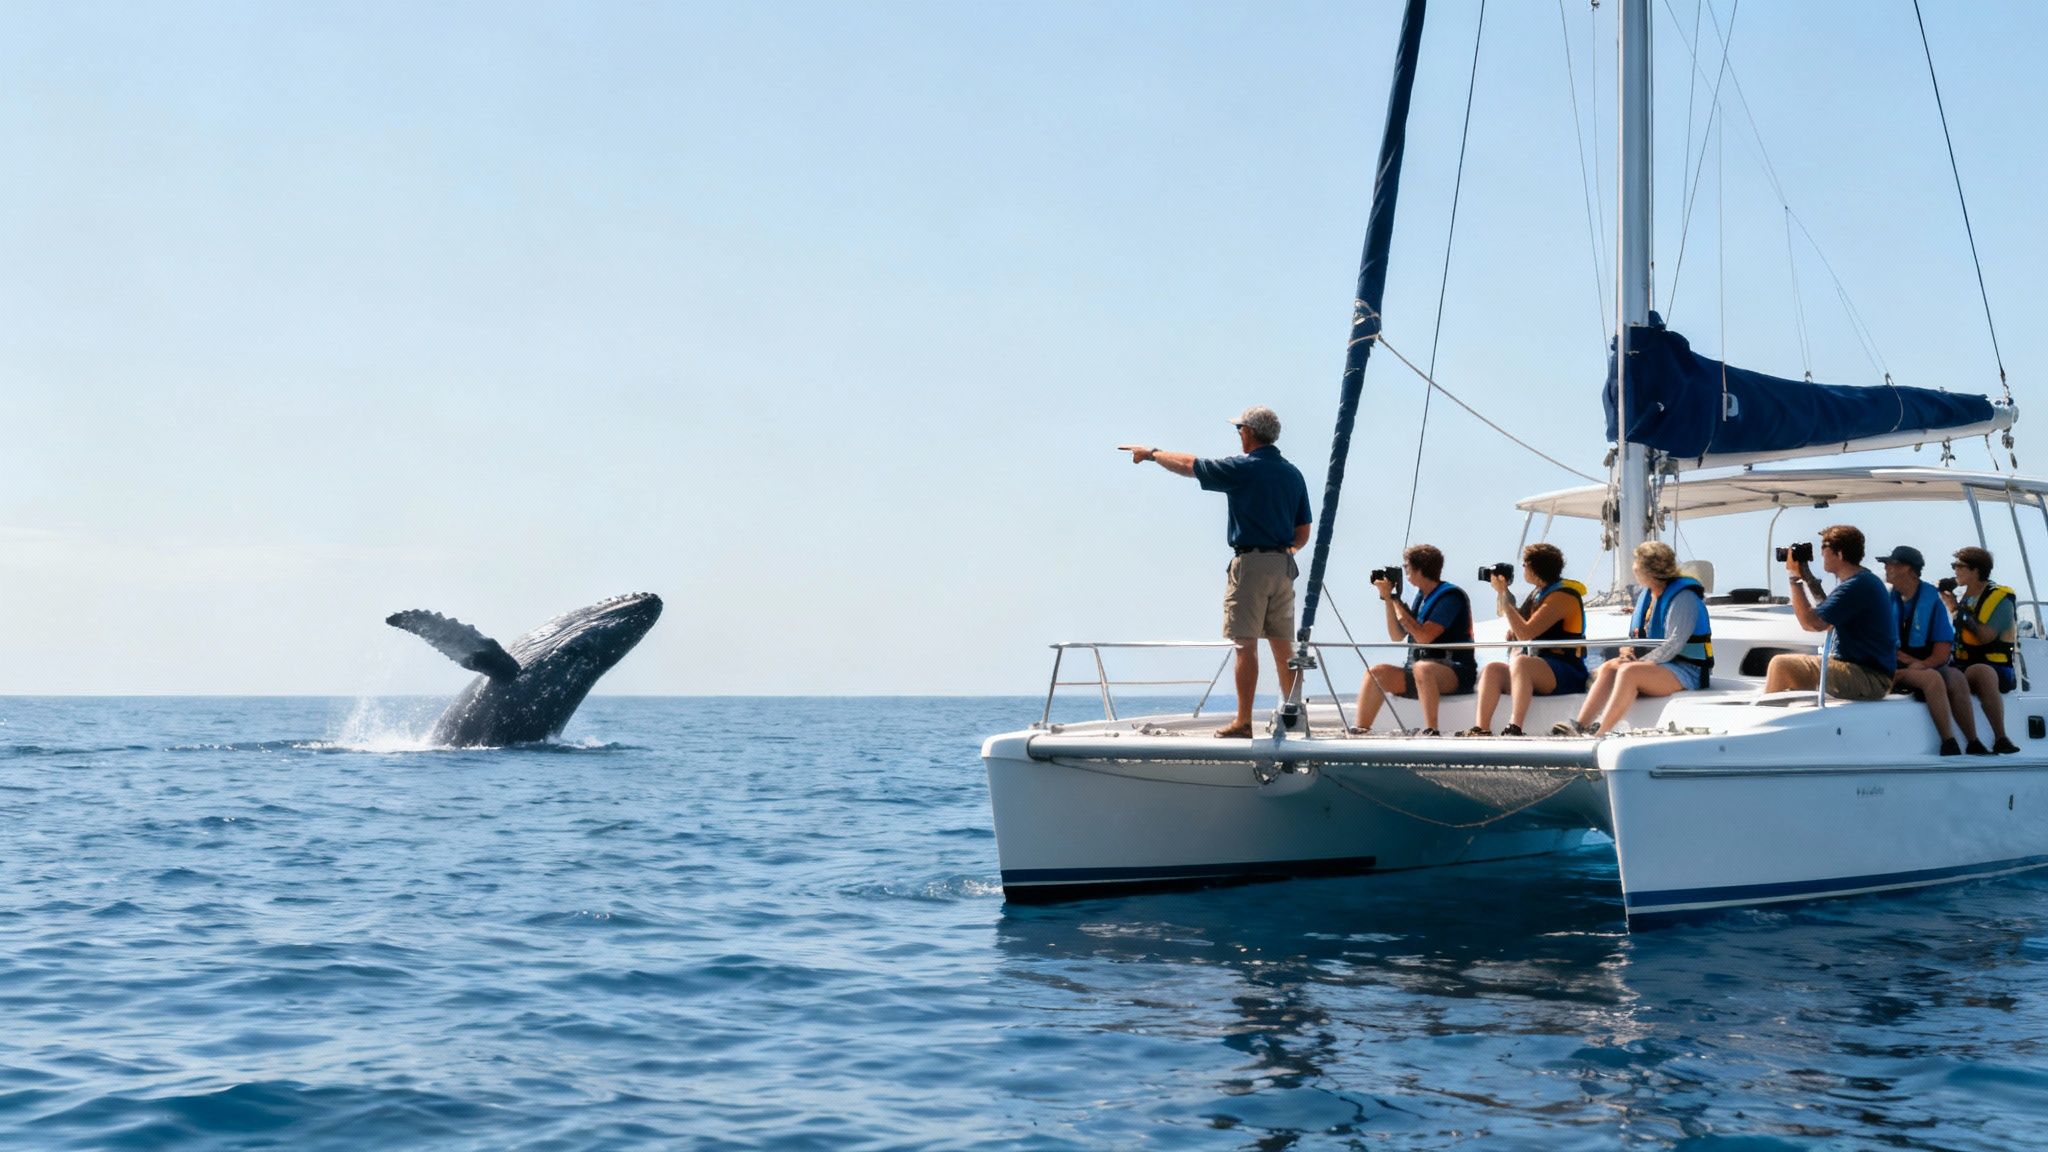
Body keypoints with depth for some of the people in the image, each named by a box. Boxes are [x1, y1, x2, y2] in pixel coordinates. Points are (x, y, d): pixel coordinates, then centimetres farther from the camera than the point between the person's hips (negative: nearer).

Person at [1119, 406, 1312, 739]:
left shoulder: (1242, 468, -7)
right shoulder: (1293, 474, 11)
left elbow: (1187, 465, 3)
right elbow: (1303, 533, 13)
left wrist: (1149, 453, 19)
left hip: (1250, 564, -6)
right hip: (1283, 566, 6)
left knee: (1246, 644, -5)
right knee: (1283, 645, 11)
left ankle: (1243, 722, -6)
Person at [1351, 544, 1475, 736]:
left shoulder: (1450, 596, -10)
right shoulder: (1422, 596, 15)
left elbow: (1424, 637, -19)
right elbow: (1397, 636, 15)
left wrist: (1397, 603, -10)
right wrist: (1387, 598, 7)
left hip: (1455, 672, -8)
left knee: (1422, 668, -39)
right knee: (1376, 672, -11)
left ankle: (1431, 732, -41)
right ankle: (1359, 730, -20)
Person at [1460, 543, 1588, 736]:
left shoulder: (1562, 596, -9)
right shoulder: (1539, 593, 20)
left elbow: (1525, 633, -19)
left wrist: (1503, 596, -13)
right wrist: (1502, 592, 13)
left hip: (1567, 675, -9)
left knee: (1519, 662, -35)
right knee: (1493, 669, -12)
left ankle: (1515, 728, -46)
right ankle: (1482, 728, -29)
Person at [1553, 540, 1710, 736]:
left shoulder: (1683, 597, -12)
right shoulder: (1646, 595, 16)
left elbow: (1673, 645, -20)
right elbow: (1636, 637, 21)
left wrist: (1640, 662, -21)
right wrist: (1628, 651, -2)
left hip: (1687, 672, -8)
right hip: (1657, 665, 8)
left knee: (1629, 672, -31)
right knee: (1608, 667, -13)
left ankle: (1599, 734, -37)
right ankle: (1579, 725, -27)